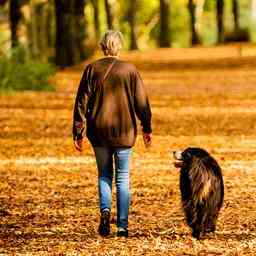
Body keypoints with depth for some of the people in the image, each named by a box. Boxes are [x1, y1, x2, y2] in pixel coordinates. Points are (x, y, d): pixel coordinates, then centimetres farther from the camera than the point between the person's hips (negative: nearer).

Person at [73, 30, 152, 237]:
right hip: (123, 131, -1)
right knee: (123, 178, 7)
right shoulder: (129, 70, -4)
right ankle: (122, 225, 5)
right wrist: (147, 128, 10)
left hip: (98, 131, 1)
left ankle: (105, 210, -8)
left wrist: (78, 133, 5)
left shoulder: (92, 69, -2)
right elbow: (142, 102, -1)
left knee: (104, 174, 17)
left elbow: (82, 102, -1)